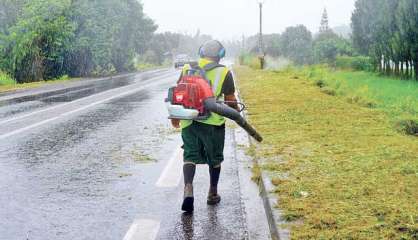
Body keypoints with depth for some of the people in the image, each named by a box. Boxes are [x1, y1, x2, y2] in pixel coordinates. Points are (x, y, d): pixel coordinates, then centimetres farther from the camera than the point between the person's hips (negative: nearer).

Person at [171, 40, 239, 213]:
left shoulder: (187, 69, 8)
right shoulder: (224, 72, -1)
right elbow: (230, 100, 1)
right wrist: (237, 113, 20)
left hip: (189, 121, 2)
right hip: (213, 122, -2)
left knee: (190, 156, 5)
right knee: (215, 159, 15)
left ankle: (188, 188, -19)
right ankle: (213, 194, 27)